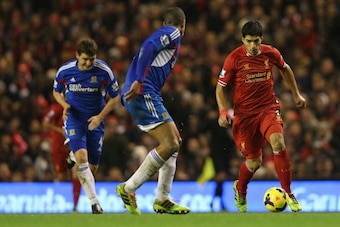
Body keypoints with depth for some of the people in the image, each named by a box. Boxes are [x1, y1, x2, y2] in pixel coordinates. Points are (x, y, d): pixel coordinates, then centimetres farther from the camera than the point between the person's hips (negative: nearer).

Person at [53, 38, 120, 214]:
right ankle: (95, 203, -27)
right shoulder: (64, 71, -9)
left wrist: (100, 116, -11)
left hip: (95, 120, 2)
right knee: (81, 156, -25)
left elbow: (115, 97, -1)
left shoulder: (104, 71, -12)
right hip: (73, 118, -2)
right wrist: (65, 105, -10)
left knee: (93, 166, 3)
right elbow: (57, 92, 10)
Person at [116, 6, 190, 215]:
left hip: (144, 95, 10)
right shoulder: (173, 33, -1)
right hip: (144, 94, -10)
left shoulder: (163, 33, 27)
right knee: (169, 145, -12)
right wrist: (138, 81, -25)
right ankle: (128, 189, -9)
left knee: (175, 141, 13)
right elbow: (148, 48, -17)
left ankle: (162, 200, 12)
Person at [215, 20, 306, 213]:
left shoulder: (271, 53, -2)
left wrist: (296, 94, 25)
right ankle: (240, 188, 38)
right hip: (244, 114, -1)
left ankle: (288, 193, -16)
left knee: (278, 142, -26)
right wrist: (224, 111, -13)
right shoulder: (234, 58, -9)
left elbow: (285, 69, 20)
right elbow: (221, 87, 0)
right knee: (254, 162, 2)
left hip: (269, 108, 1)